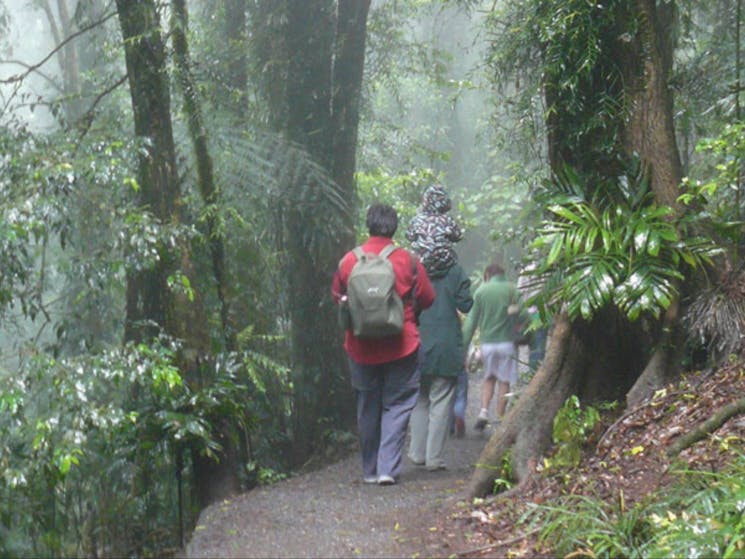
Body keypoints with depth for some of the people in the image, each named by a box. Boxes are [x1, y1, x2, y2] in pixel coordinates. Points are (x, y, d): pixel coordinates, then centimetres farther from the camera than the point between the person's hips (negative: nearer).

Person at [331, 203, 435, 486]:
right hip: (400, 346, -2)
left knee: (367, 408, 13)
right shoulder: (407, 260, -8)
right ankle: (388, 468, -6)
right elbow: (427, 299, 1)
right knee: (396, 405, 4)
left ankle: (370, 469, 18)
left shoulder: (349, 260, -3)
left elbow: (337, 295, 12)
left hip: (361, 348, 2)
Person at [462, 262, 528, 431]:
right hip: (506, 342, -2)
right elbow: (523, 316, -9)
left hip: (487, 342, 2)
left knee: (488, 378, 18)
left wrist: (463, 345, 3)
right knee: (504, 381, 7)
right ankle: (500, 419, 6)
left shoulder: (481, 291, 2)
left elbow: (471, 321, 1)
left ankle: (484, 412, 2)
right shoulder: (512, 289, -2)